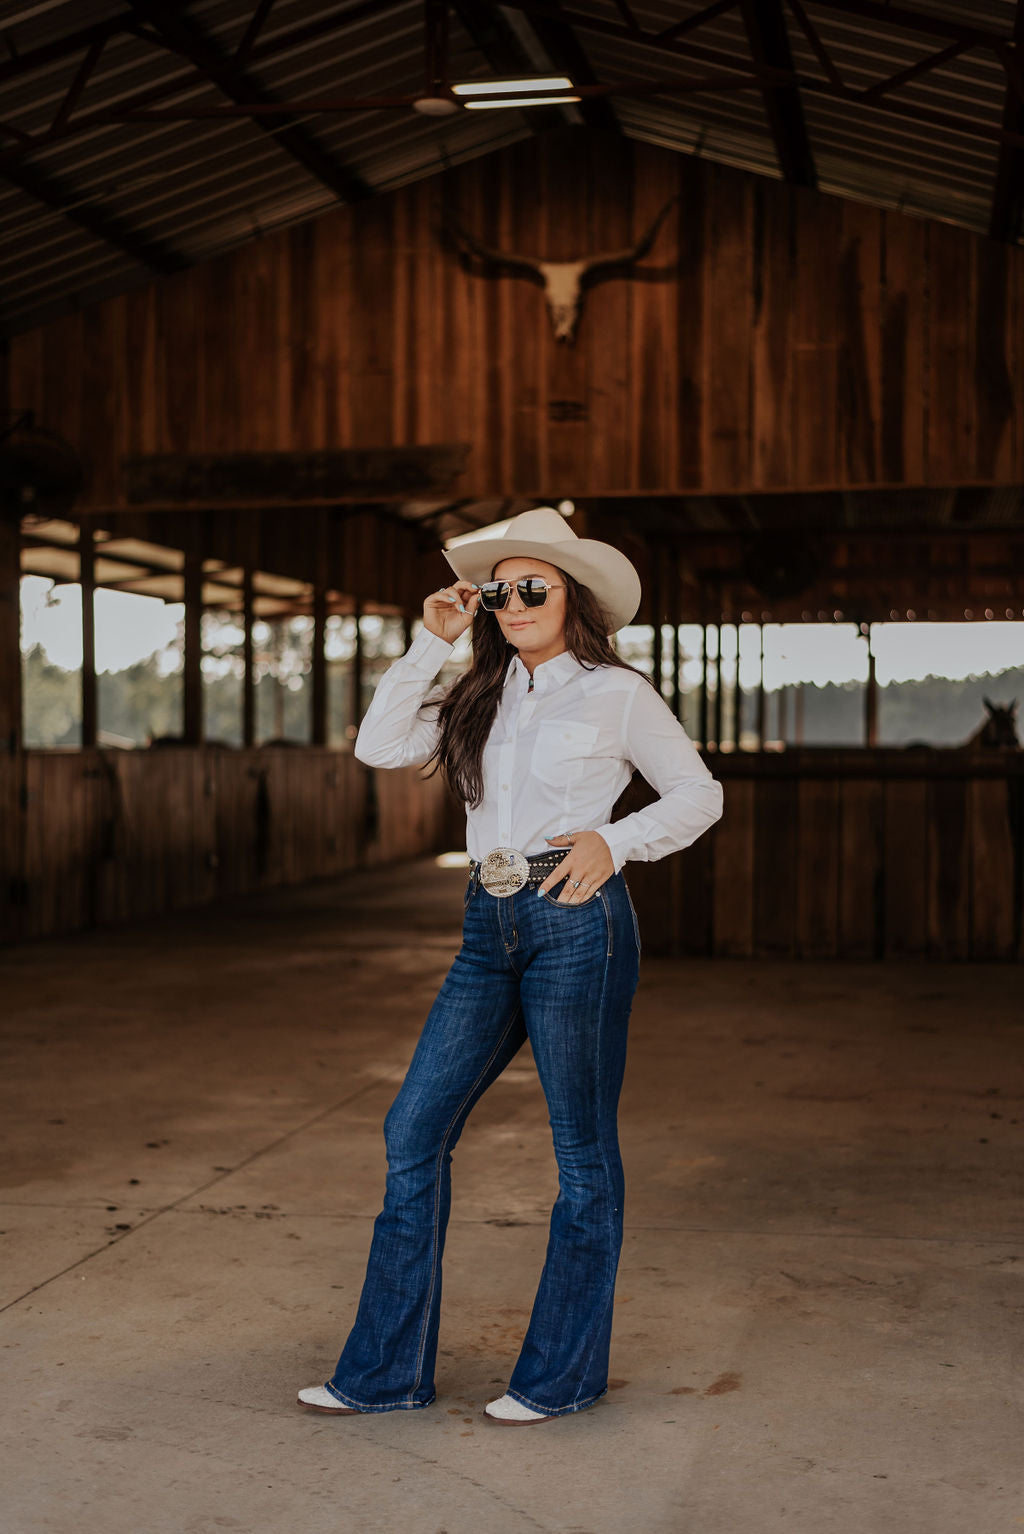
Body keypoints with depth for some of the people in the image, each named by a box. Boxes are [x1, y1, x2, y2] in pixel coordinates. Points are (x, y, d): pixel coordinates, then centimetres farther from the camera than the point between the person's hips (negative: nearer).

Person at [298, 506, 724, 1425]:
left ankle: (565, 1374, 17)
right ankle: (388, 1370, 12)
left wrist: (613, 841, -9)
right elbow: (380, 747, 5)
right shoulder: (485, 695, 15)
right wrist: (432, 642, 4)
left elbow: (700, 796, 5)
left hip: (578, 924, -6)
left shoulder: (618, 693, 1)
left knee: (584, 1152, 4)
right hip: (490, 932, 6)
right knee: (414, 1130, 3)